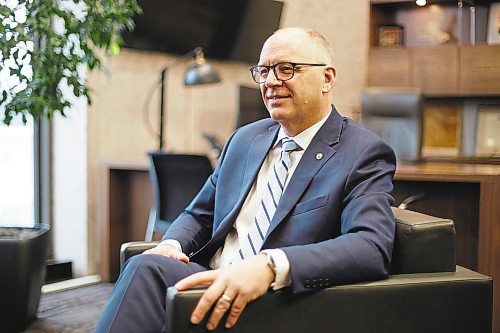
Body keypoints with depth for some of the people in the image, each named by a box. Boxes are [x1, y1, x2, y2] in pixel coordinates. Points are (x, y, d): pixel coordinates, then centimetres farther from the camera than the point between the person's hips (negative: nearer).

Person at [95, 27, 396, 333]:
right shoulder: (245, 139, 17)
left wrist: (270, 266, -34)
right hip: (216, 284, 6)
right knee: (147, 267, -27)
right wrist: (171, 245, -2)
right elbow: (199, 215, 23)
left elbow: (373, 248, -20)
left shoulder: (364, 154, -4)